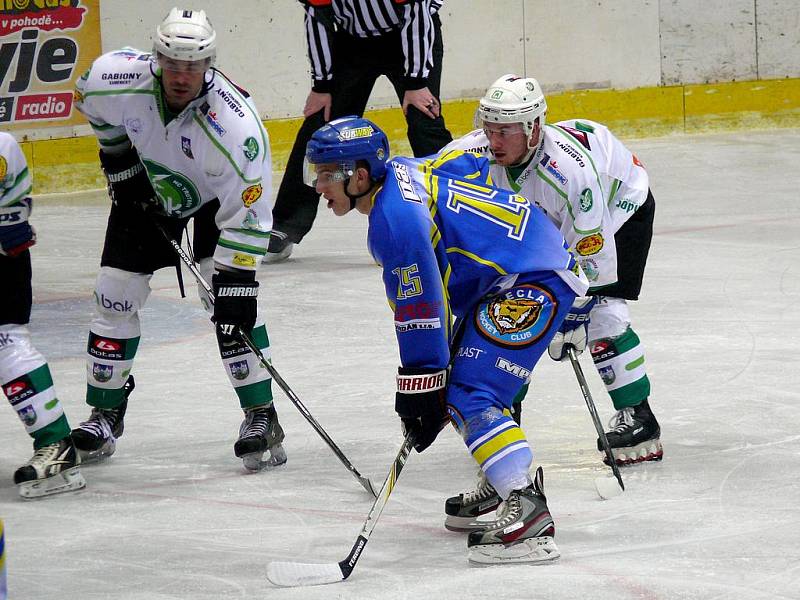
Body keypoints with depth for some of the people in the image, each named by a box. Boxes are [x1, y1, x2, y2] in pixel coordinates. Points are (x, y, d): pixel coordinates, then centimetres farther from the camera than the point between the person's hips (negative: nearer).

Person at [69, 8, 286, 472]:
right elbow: (91, 101, -3)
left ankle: (261, 415, -8)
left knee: (232, 298, -17)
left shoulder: (236, 122, -39)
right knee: (117, 295, 1)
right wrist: (117, 156, -2)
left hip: (216, 195, -3)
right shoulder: (117, 76, -31)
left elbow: (246, 213, -33)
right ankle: (105, 412, 18)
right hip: (144, 188, 3)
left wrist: (235, 281, -36)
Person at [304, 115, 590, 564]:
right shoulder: (399, 172, 8)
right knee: (459, 376, 19)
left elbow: (421, 311, -22)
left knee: (470, 396, -18)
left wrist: (420, 391, -17)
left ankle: (529, 512, -26)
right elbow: (473, 164, 23)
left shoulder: (396, 219, -22)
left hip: (535, 282, -11)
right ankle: (501, 483, 28)